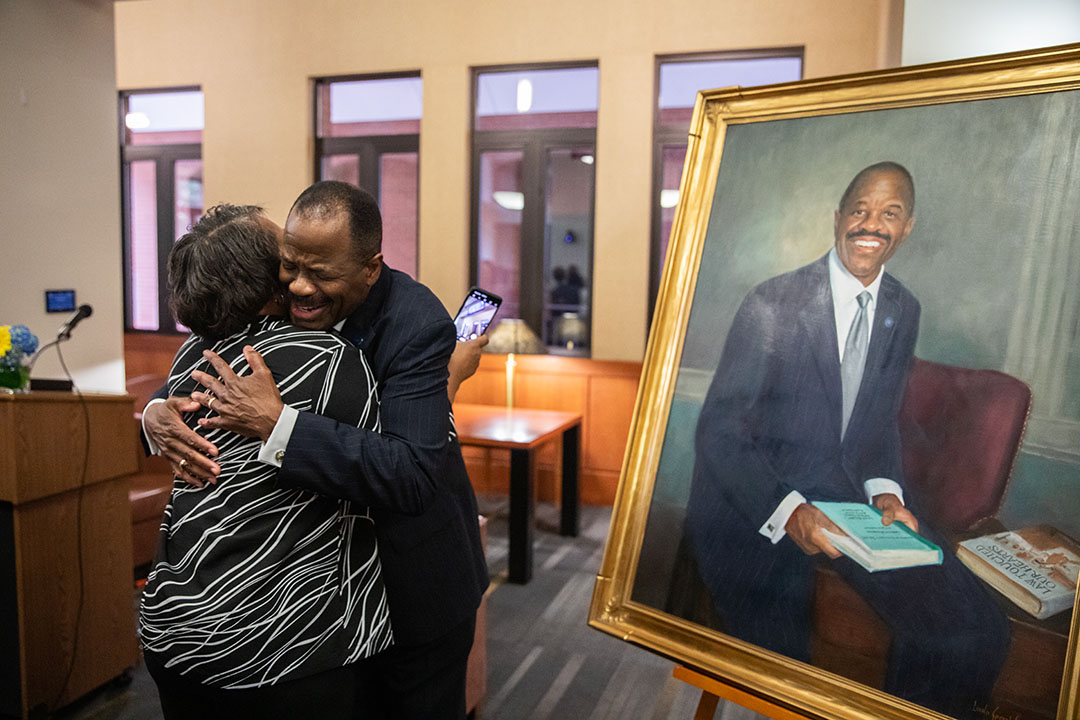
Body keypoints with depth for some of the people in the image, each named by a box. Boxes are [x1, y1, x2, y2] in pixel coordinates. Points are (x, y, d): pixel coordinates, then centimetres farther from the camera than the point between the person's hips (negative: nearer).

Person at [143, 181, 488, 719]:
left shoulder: (419, 327, -28)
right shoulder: (281, 305, -9)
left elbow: (413, 478, -38)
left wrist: (277, 424, -40)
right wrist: (158, 413, -20)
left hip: (411, 582, -5)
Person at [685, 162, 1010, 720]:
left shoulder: (903, 310, 7)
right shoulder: (773, 304, -13)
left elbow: (879, 422, 15)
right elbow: (718, 429, -14)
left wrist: (885, 488, -4)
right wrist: (786, 511, -26)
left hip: (850, 489, 5)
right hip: (757, 500, -5)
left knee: (976, 633, -7)